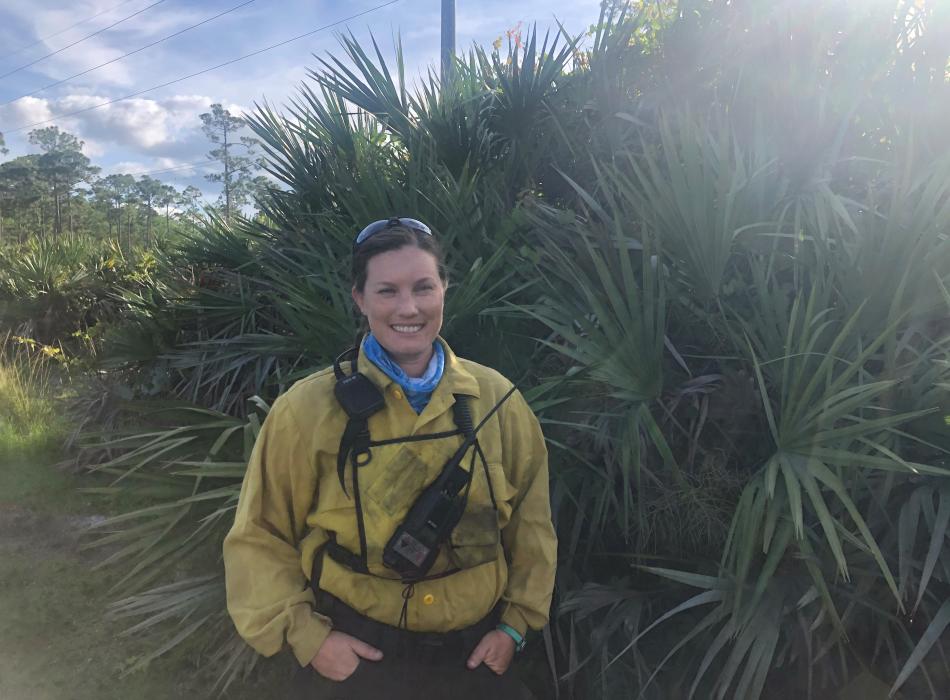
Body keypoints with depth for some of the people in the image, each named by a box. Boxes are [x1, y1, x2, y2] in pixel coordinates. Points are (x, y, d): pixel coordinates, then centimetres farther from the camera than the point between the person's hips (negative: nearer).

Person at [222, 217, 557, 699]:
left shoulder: (497, 401, -7)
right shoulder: (309, 409, -13)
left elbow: (530, 521, 4)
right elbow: (260, 537, -5)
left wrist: (516, 621, 2)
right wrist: (305, 634, -11)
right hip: (350, 655, -1)